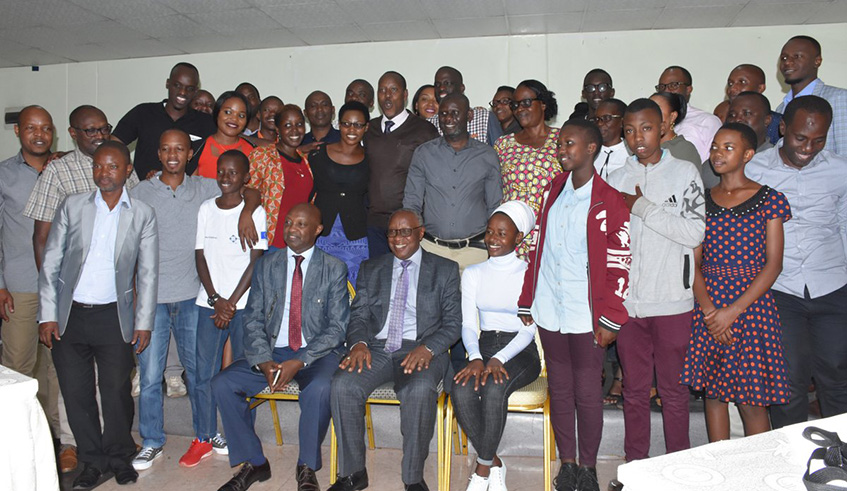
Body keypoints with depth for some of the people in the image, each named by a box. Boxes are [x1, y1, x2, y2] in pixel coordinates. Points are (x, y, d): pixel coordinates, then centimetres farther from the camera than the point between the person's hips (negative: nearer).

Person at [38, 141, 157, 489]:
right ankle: (93, 461, 25)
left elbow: (148, 273, 2)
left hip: (114, 317, -1)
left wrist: (143, 323, -2)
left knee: (117, 392, 5)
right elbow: (50, 263, 4)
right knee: (76, 394, 8)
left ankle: (119, 457, 26)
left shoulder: (142, 214, 1)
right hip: (69, 316, 2)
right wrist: (47, 315, -2)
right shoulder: (72, 206, 3)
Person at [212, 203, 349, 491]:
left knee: (319, 388, -34)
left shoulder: (334, 269, 0)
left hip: (317, 354, -3)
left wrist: (299, 362, -19)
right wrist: (263, 361, -13)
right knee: (222, 384, -17)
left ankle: (307, 468, -9)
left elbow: (337, 327, -6)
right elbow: (253, 319, 5)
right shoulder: (266, 265, 9)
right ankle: (254, 463, 1)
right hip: (272, 351, 4)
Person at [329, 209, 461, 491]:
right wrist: (358, 342, -10)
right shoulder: (370, 269, 20)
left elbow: (453, 323, 4)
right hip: (377, 349, 3)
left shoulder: (445, 270, 11)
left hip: (420, 351, -2)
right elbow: (358, 315, 13)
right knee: (342, 386, -26)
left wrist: (427, 348, -16)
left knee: (420, 391, -34)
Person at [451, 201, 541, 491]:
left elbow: (529, 329, -4)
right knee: (461, 391, -29)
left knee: (494, 389, -34)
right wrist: (476, 358, -14)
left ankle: (483, 466, -12)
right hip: (483, 348, 3)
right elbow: (468, 325, 6)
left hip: (519, 351, -3)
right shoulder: (473, 274, 13)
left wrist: (498, 359, -20)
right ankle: (494, 464, -9)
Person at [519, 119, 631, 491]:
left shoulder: (609, 202, -6)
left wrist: (610, 321, -10)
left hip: (586, 315, -4)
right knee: (559, 389, 14)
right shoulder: (553, 191, 9)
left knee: (588, 392, 6)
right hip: (549, 311, 5)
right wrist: (527, 302, 10)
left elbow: (619, 266, -7)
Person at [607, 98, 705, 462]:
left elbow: (695, 233, -11)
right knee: (634, 389, 13)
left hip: (672, 301, -2)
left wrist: (642, 207, -12)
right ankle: (635, 464, 27)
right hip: (628, 301, 3)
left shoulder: (685, 173, -1)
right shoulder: (617, 179, 8)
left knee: (674, 389, 9)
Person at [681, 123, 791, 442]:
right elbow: (694, 262, 4)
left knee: (751, 402, 0)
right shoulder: (702, 200, 8)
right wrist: (708, 309, -10)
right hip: (707, 305, 3)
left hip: (750, 304, -3)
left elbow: (773, 265, -6)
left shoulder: (769, 199, 0)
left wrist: (733, 310, -13)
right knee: (714, 392, 10)